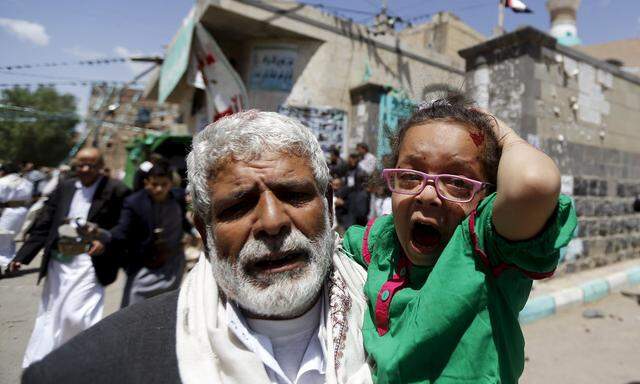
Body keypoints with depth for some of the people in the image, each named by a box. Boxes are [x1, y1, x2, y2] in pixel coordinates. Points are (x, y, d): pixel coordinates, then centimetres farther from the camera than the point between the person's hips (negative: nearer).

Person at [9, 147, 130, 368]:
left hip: (89, 264, -5)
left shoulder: (116, 191, -7)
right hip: (58, 262, 6)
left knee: (75, 316, -7)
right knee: (49, 317, 16)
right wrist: (22, 256, 3)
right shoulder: (64, 188, 9)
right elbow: (43, 225, 8)